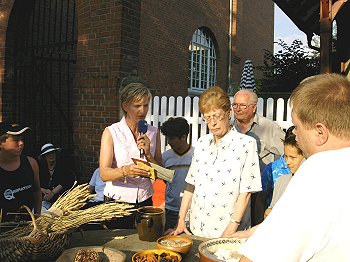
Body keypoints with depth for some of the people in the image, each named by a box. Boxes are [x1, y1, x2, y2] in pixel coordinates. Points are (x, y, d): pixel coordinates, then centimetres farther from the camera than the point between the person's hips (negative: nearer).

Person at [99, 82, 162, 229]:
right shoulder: (111, 132, -6)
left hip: (145, 202, 3)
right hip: (116, 204, -3)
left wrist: (148, 154, -15)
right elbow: (104, 174, -15)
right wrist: (125, 171, -34)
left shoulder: (153, 133, 4)